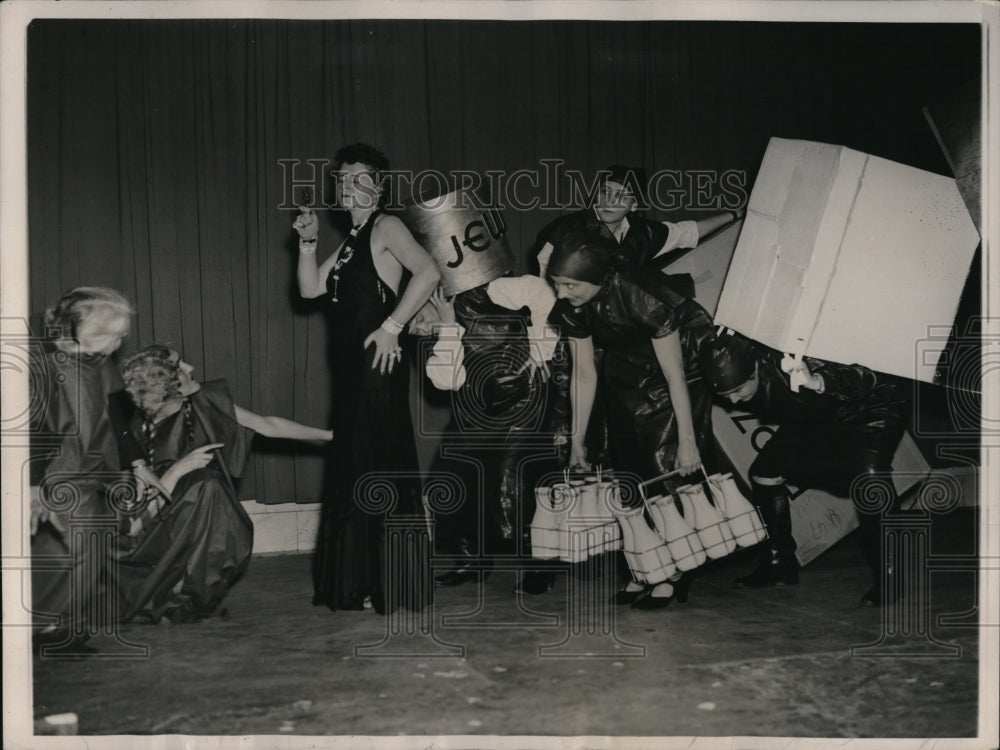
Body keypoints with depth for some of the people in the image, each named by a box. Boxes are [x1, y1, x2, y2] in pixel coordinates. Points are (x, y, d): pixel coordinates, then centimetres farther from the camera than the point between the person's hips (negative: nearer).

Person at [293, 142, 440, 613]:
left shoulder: (386, 228, -6)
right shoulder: (351, 242, 19)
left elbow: (428, 272, -22)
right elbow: (310, 288, 16)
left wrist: (391, 326, -21)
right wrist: (308, 241, 5)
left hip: (379, 366, -9)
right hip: (352, 371, 9)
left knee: (382, 470, -4)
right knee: (352, 472, 13)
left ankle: (394, 586, 7)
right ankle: (360, 583, 24)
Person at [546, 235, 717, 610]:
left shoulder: (643, 296, -35)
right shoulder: (572, 307, -17)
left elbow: (674, 375, -28)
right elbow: (584, 373, -5)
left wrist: (688, 441, -24)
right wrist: (577, 439, -2)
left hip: (683, 361, -6)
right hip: (628, 372, 6)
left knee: (671, 467, -11)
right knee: (631, 468, 3)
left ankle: (673, 576, -2)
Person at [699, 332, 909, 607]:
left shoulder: (790, 364, -40)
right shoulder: (733, 379, -19)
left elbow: (862, 382, -40)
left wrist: (816, 383, -58)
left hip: (871, 408, -7)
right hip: (815, 421, 7)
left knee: (869, 476, -32)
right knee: (764, 471, -4)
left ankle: (889, 574, -15)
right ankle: (779, 562, 11)